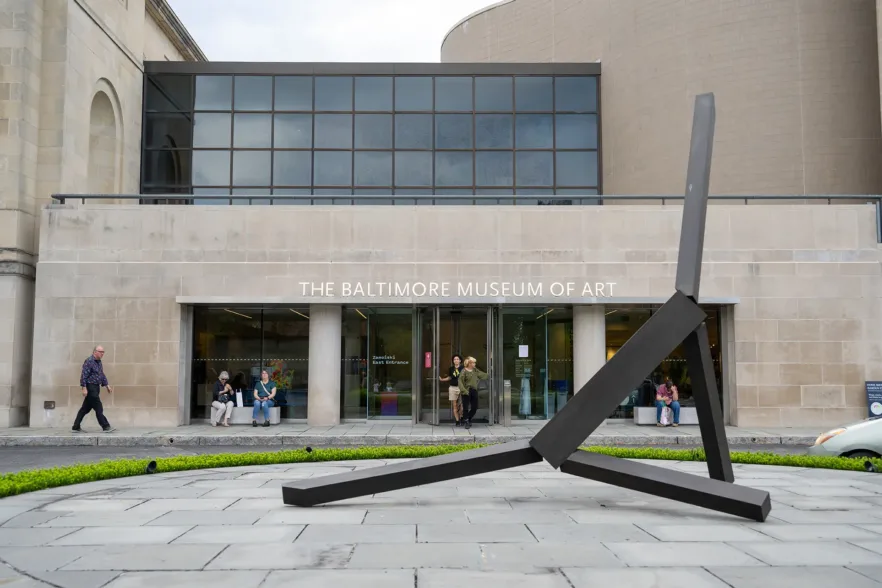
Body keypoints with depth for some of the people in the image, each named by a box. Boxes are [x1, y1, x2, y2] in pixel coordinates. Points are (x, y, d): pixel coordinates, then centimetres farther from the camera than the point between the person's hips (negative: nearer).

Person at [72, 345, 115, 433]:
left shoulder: (99, 362, 16)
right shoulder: (89, 361, -13)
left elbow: (102, 375, 23)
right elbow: (84, 375, -17)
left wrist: (107, 386, 17)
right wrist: (84, 388, -22)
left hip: (96, 388, 9)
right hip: (90, 387, -9)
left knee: (86, 408, 12)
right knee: (98, 408, -7)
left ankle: (76, 427, 17)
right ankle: (106, 427, -5)